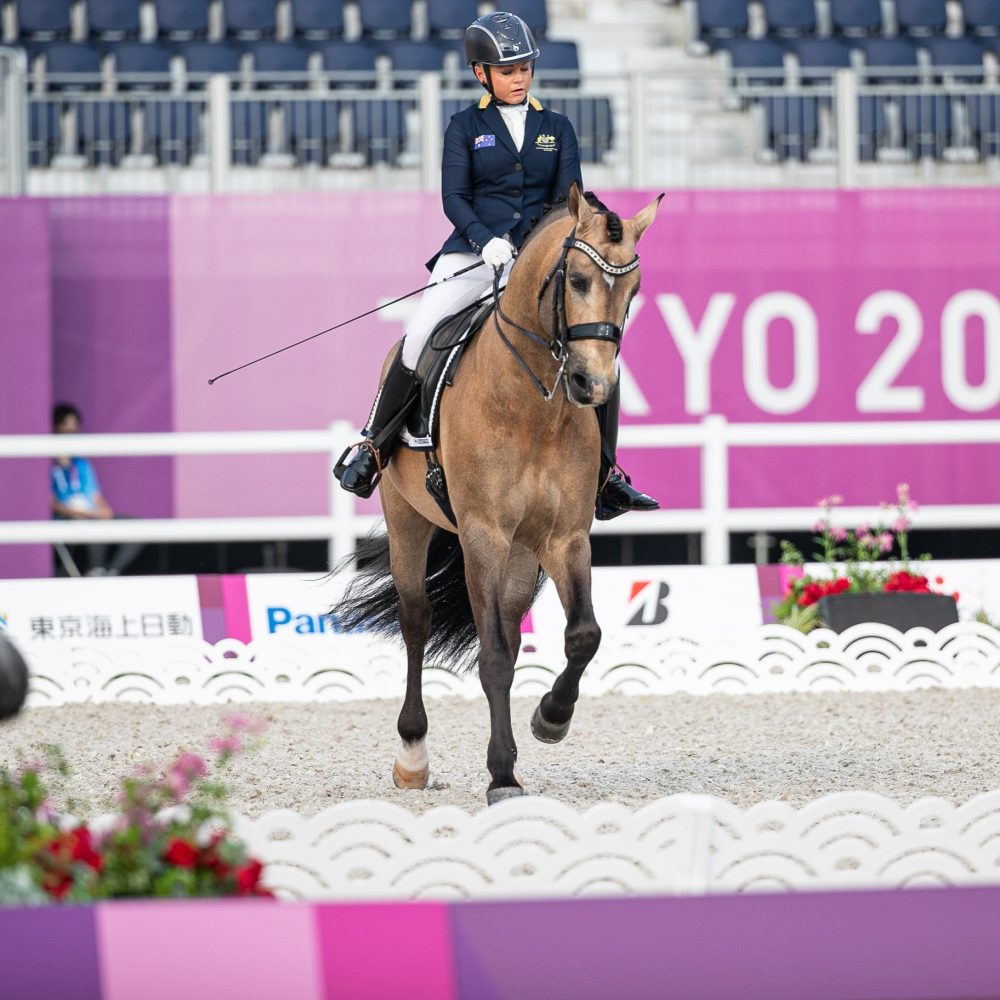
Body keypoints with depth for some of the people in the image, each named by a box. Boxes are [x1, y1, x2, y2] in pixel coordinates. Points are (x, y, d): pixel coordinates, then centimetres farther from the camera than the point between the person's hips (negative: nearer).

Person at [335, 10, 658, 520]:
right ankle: (374, 446, -7)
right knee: (419, 336, -24)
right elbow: (454, 197, -2)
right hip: (474, 254, -2)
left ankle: (605, 475, -2)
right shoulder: (466, 126, 6)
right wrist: (486, 239, -20)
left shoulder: (556, 128, 13)